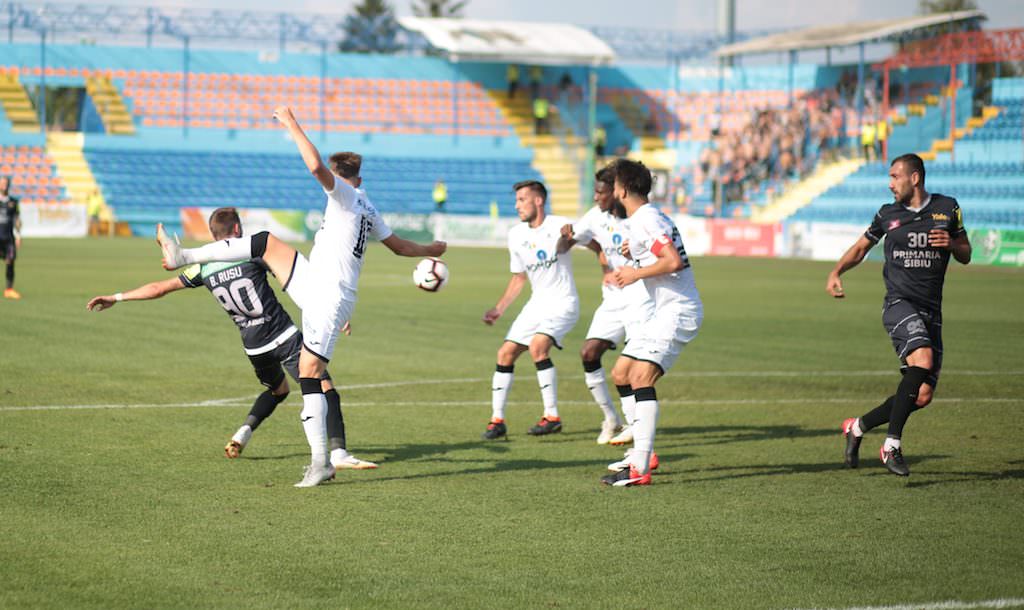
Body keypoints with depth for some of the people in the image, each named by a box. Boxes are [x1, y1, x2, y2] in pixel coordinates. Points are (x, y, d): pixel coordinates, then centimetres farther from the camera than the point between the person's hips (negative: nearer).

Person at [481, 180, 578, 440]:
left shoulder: (560, 226, -10)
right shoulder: (516, 235, 9)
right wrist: (499, 309, 13)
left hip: (563, 304, -7)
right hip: (536, 305, 7)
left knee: (538, 347, -27)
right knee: (505, 353, -2)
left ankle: (552, 416, -19)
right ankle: (497, 420, 7)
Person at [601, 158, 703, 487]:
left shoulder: (645, 221, -15)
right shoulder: (647, 217, 17)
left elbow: (674, 262, -27)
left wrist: (636, 274, -15)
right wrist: (635, 252, 13)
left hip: (677, 311, -11)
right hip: (664, 311, 11)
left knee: (641, 378, -20)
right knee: (621, 374, 14)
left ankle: (640, 468, -25)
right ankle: (642, 453, 20)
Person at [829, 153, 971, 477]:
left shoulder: (947, 208, 8)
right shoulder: (887, 214, 7)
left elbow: (965, 256, 15)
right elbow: (860, 248, 19)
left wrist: (951, 243, -7)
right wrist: (836, 272, 1)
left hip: (931, 311, 3)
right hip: (899, 303, -3)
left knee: (923, 396, 0)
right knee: (923, 359, -31)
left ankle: (858, 427, 20)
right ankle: (892, 444, -25)